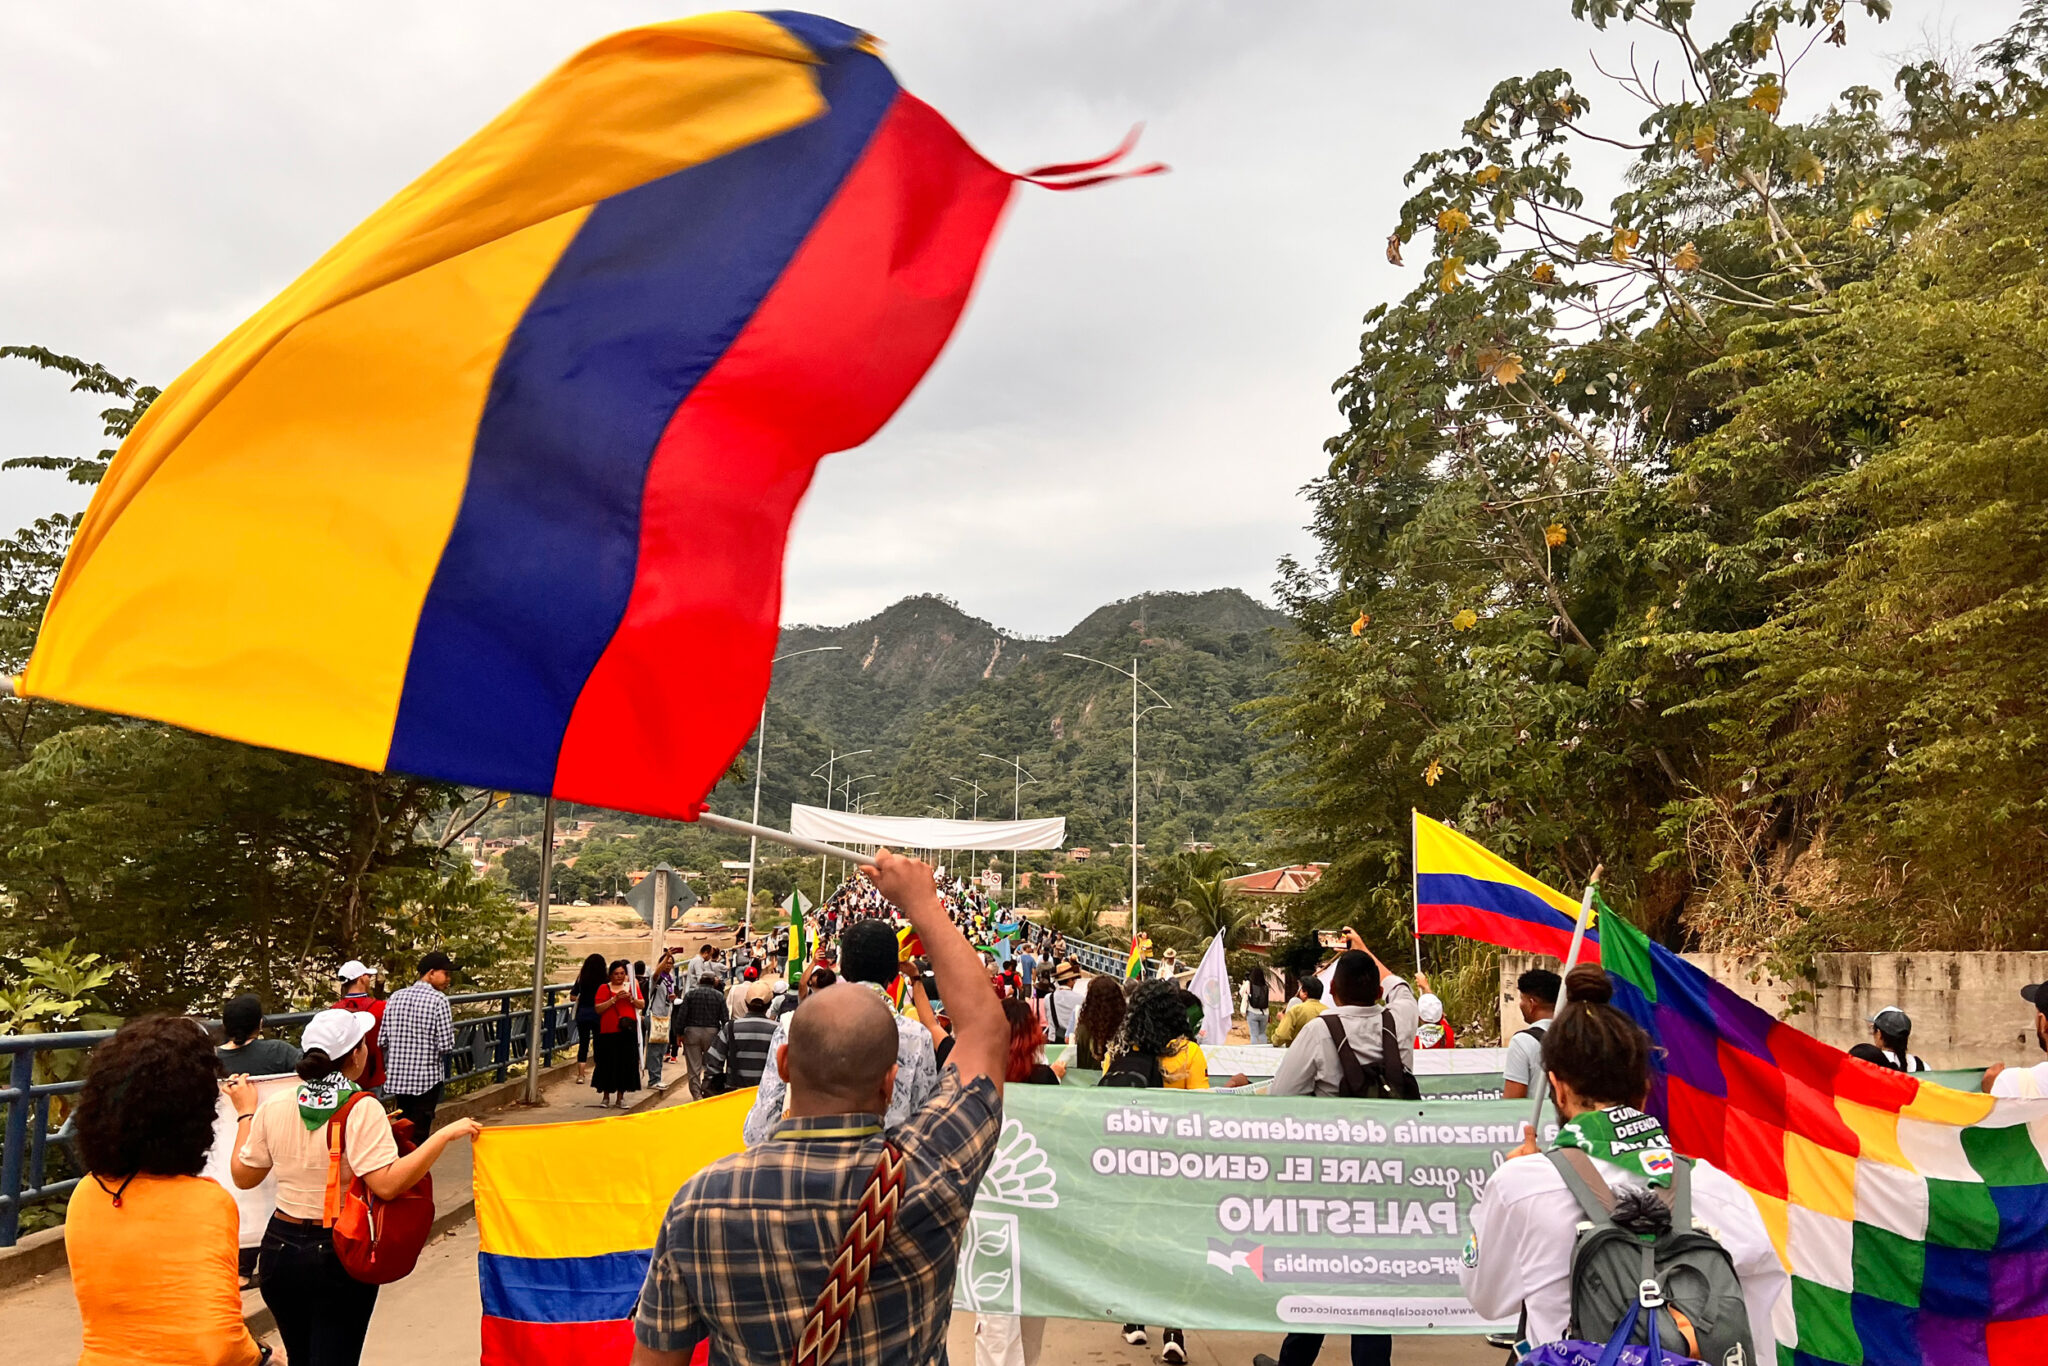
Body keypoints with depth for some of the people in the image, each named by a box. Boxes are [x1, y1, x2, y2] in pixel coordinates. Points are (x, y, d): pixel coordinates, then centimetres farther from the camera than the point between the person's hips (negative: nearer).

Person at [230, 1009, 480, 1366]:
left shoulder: (274, 1107, -5)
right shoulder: (362, 1110, -19)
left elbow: (243, 1176, 8)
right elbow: (387, 1184, -27)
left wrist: (245, 1113, 18)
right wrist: (445, 1135, -24)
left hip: (281, 1248, 5)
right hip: (341, 1255, -5)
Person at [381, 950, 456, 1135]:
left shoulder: (395, 997, 4)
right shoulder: (438, 1000, -12)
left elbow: (383, 1040, 4)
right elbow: (446, 1044, -15)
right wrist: (450, 1024, 4)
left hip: (397, 1077, 5)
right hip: (427, 1078, -5)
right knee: (418, 1135, 1)